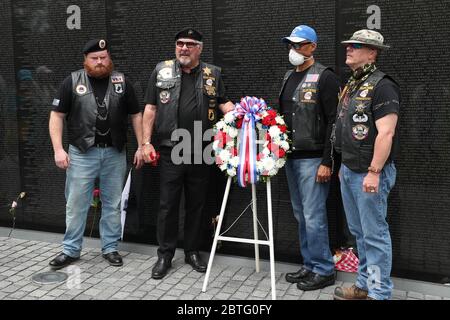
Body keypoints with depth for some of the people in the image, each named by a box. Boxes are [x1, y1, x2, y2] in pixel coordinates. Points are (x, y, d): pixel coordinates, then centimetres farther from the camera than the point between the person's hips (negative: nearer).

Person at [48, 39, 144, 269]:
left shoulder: (121, 81, 5)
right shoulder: (73, 82, 1)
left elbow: (136, 114, 9)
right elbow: (57, 115, 0)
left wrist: (141, 146, 2)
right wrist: (58, 149, -9)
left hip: (114, 153, 2)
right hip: (82, 153, -1)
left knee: (112, 204, 10)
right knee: (76, 204, 4)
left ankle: (110, 248, 23)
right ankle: (70, 250, 18)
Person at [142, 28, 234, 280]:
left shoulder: (213, 74, 8)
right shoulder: (161, 70, 6)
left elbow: (224, 102, 10)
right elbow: (151, 108, 6)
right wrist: (147, 142, 0)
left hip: (201, 152, 1)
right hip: (170, 150, -1)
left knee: (197, 204, 10)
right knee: (168, 204, 4)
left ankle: (193, 251, 24)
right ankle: (165, 255, 16)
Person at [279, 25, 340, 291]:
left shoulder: (325, 77, -9)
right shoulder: (288, 77, 15)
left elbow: (334, 122, -14)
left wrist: (327, 161, -18)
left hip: (313, 159, -8)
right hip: (291, 158, 8)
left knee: (313, 217, -5)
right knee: (301, 216, 12)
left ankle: (324, 270, 9)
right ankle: (310, 265, 23)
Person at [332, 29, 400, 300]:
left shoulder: (382, 86, -13)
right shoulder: (352, 84, 16)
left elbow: (386, 133, -20)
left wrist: (374, 172, -23)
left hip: (370, 173, -9)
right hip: (349, 171, 9)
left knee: (375, 234, -2)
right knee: (359, 232, 16)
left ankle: (379, 293, 9)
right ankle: (365, 285, 28)